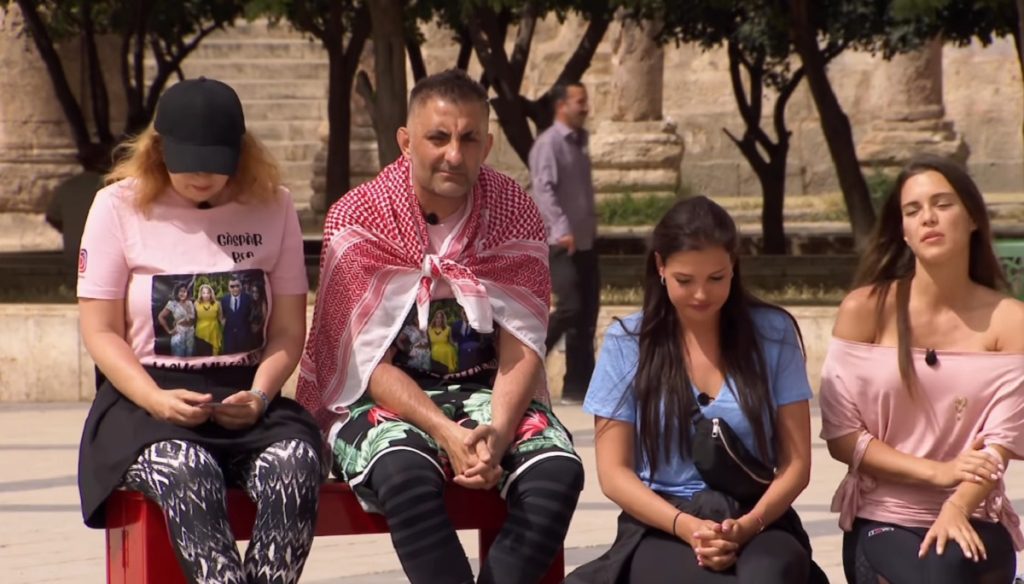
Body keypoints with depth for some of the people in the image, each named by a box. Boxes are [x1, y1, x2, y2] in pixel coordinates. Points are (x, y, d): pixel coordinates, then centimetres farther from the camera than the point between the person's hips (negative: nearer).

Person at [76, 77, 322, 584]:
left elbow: (288, 329, 9)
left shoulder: (272, 207, 9)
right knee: (186, 471, -37)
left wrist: (259, 395, -11)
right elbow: (100, 331, 2)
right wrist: (156, 400, -14)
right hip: (145, 397, -2)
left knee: (296, 461, -32)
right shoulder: (119, 207, 4)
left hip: (246, 395, 2)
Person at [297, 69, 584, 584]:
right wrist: (448, 433, -27)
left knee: (558, 469, -27)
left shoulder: (515, 214, 0)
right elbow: (371, 364, -12)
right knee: (406, 473, -37)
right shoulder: (356, 221, -8)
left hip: (486, 393, 3)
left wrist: (499, 430, -26)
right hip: (381, 401, -3)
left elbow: (521, 350, -6)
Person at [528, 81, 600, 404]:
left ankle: (578, 386, 12)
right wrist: (561, 230, -33)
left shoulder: (579, 142, 15)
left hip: (585, 243, 9)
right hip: (560, 244, -9)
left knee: (587, 312, 7)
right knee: (570, 307, -16)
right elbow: (543, 189, -23)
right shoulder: (548, 143, -11)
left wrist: (591, 226, 17)